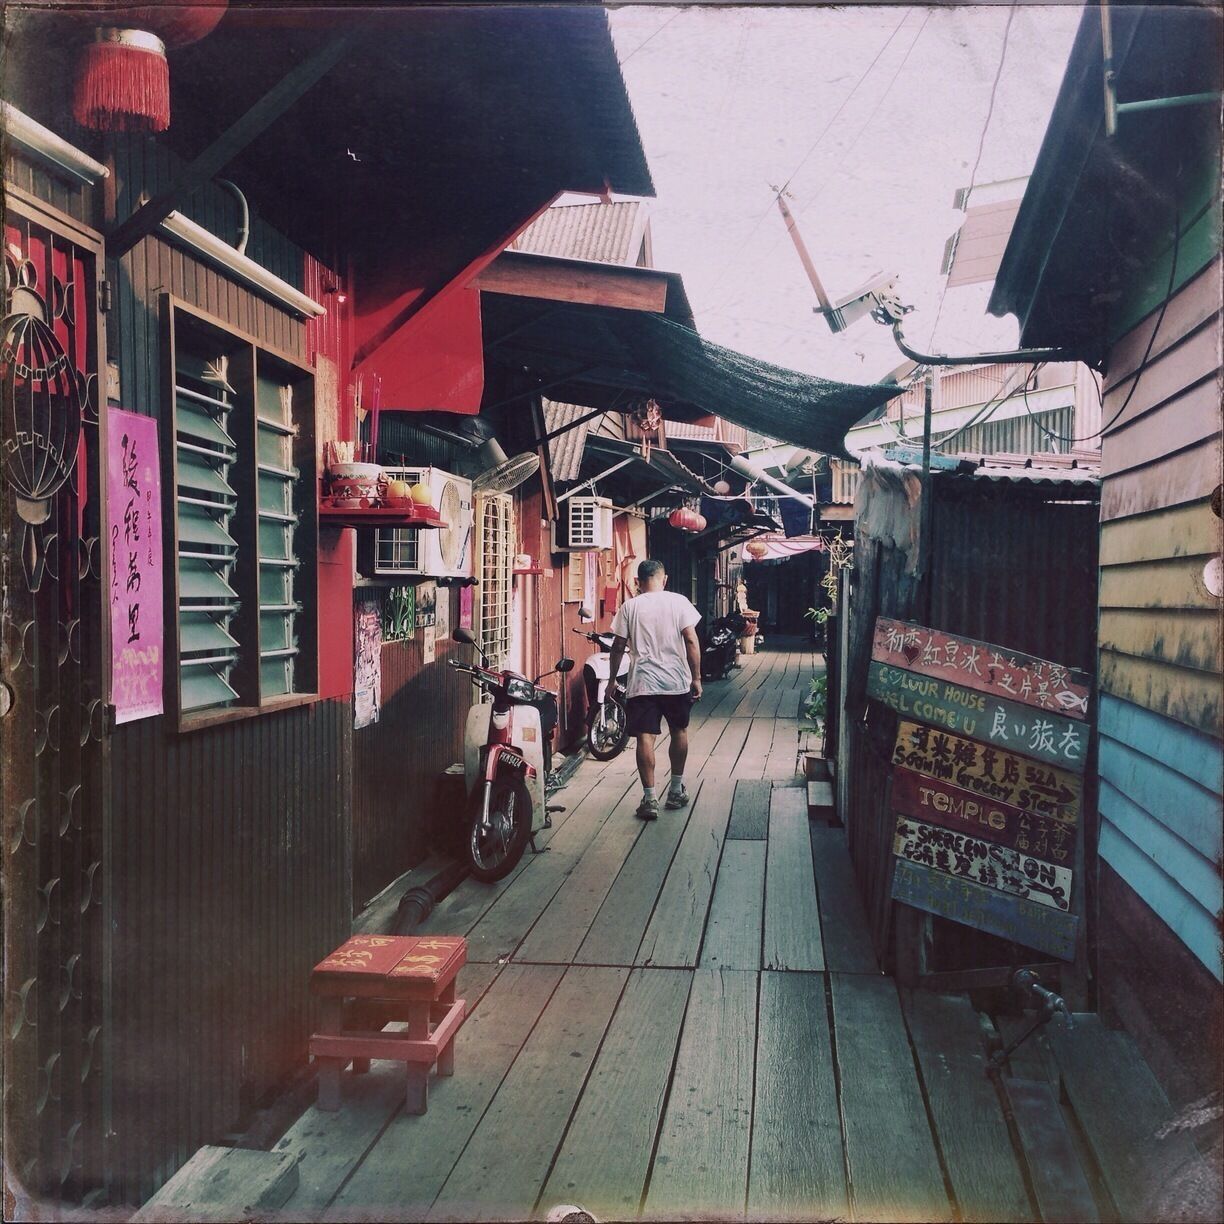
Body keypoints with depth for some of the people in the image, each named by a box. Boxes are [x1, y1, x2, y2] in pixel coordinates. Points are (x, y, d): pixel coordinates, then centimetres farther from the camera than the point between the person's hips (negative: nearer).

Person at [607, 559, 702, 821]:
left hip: (642, 683, -1)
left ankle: (650, 799, -2)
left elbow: (619, 647, 1)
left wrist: (612, 679, 11)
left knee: (645, 738, 0)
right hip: (676, 681, 1)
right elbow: (691, 641, -6)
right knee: (679, 732, 18)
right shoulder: (679, 602, -1)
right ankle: (676, 791, 27)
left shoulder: (629, 607, 0)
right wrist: (696, 678, 0)